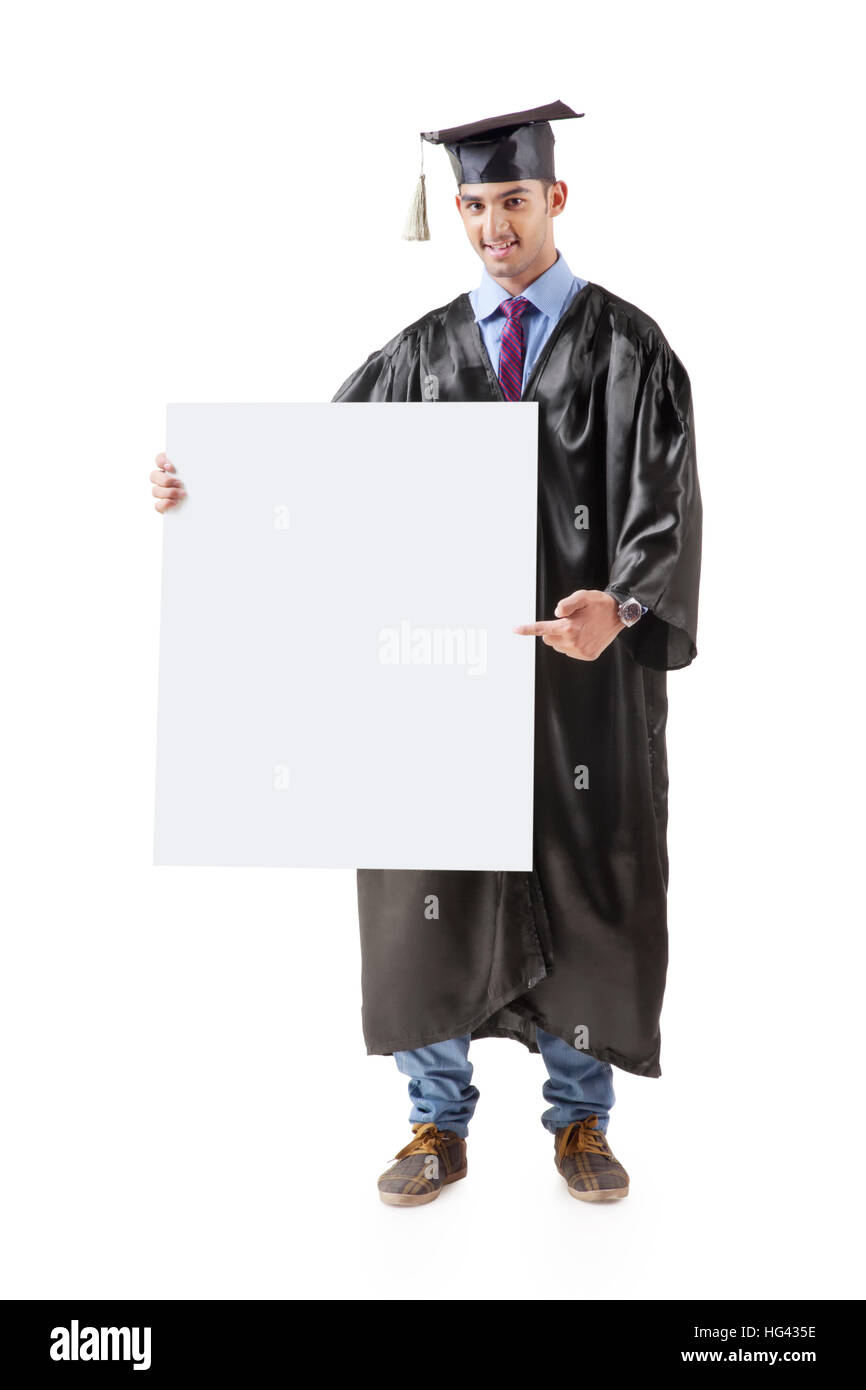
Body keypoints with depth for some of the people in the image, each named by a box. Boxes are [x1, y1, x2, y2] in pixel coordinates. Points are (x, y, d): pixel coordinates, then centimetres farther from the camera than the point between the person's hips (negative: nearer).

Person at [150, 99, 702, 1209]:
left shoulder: (628, 348, 1)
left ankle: (580, 1121, 26)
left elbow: (663, 506, -9)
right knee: (434, 887, 4)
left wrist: (620, 609, -28)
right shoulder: (420, 352, 9)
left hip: (585, 662, -1)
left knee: (582, 891, 7)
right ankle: (439, 1126, 21)